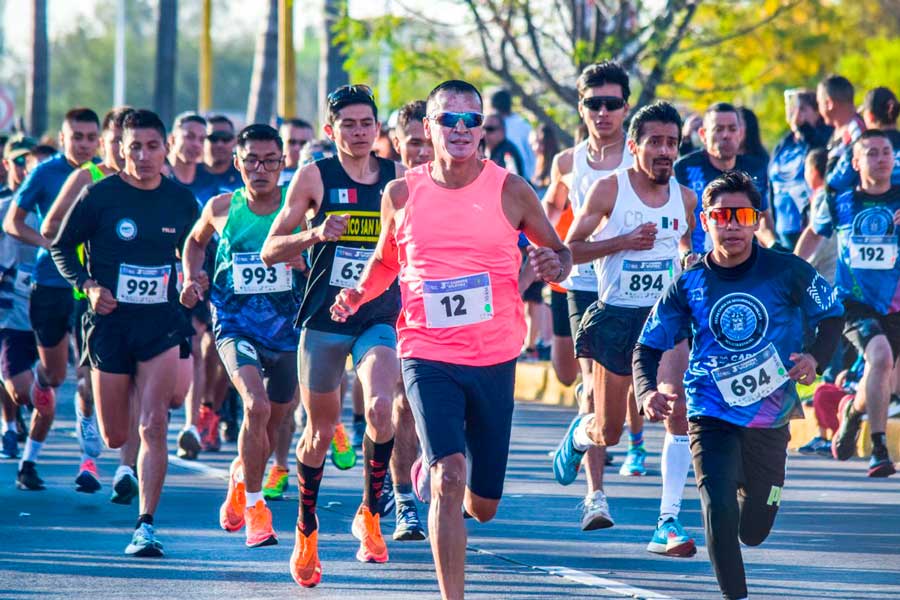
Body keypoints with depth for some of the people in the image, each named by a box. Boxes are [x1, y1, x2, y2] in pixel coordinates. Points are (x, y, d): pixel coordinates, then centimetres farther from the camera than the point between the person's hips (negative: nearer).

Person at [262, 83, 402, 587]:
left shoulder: (399, 179, 4)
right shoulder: (315, 176, -2)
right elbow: (271, 251, -3)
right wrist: (315, 234, -20)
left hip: (381, 317, 1)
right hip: (325, 319, -1)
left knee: (381, 407, -25)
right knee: (321, 431, 9)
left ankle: (370, 515, -6)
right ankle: (307, 528, 32)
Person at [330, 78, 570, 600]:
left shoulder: (509, 190, 0)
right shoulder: (402, 195, 2)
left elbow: (559, 251, 10)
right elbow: (386, 260, 19)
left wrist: (556, 266, -13)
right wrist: (359, 294, 0)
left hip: (495, 358, 1)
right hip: (428, 356, -1)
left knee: (483, 506, 11)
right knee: (450, 478, -21)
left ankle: (436, 469, 48)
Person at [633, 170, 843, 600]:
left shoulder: (787, 273, -8)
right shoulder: (688, 285, -6)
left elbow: (831, 316, 5)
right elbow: (648, 347, 0)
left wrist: (815, 356, -14)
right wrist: (647, 391, -21)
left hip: (771, 419, 1)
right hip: (712, 416, -1)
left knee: (753, 532, 13)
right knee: (719, 510, -22)